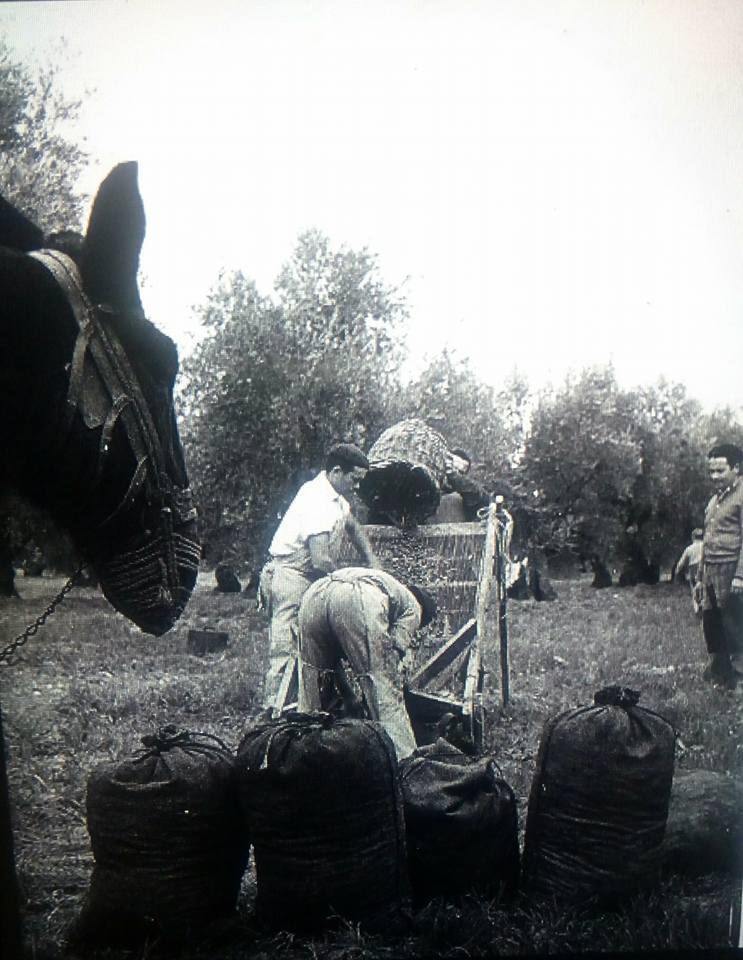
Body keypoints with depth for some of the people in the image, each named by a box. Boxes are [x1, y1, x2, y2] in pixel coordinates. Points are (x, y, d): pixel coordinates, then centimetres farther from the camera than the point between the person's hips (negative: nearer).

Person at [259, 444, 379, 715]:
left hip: (306, 577, 10)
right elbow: (321, 561, -26)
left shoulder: (336, 498, 10)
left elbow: (354, 528, 26)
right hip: (289, 577, -10)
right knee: (285, 649, -10)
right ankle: (274, 710, -7)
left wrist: (373, 565, 16)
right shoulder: (319, 503, -21)